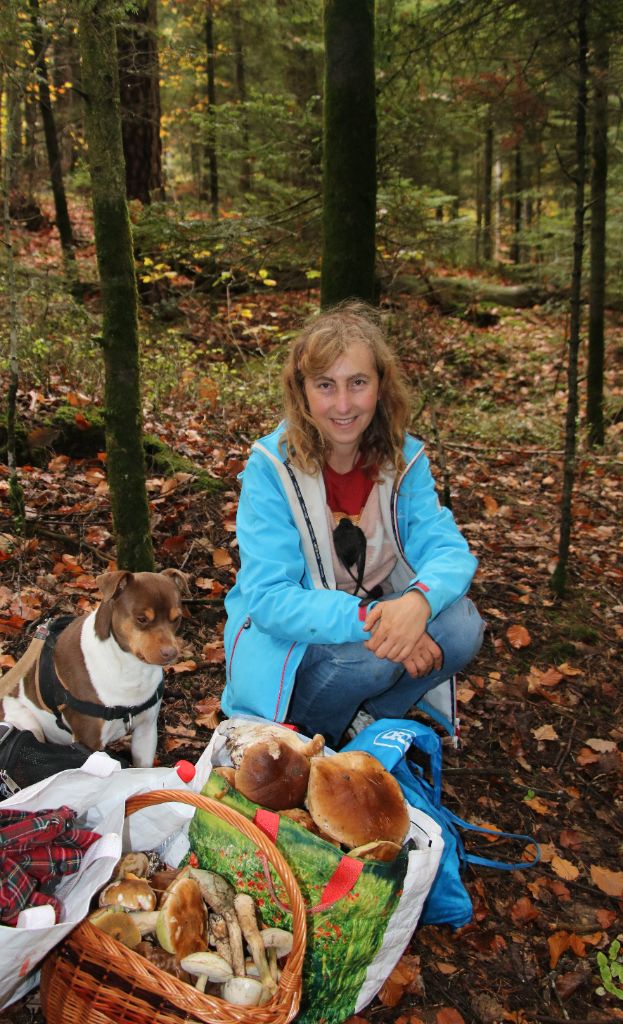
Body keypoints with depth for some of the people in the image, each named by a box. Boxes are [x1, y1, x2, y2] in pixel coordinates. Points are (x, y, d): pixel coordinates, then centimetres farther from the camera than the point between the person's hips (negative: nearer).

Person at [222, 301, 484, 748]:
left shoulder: (404, 457, -6)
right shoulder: (271, 466, -19)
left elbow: (448, 549, -14)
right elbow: (269, 598, -23)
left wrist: (419, 598, -37)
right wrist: (367, 619, -38)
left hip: (380, 614, 4)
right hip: (282, 639, -4)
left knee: (461, 623, -22)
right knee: (369, 655, -33)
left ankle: (372, 723, 4)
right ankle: (308, 738, 0)